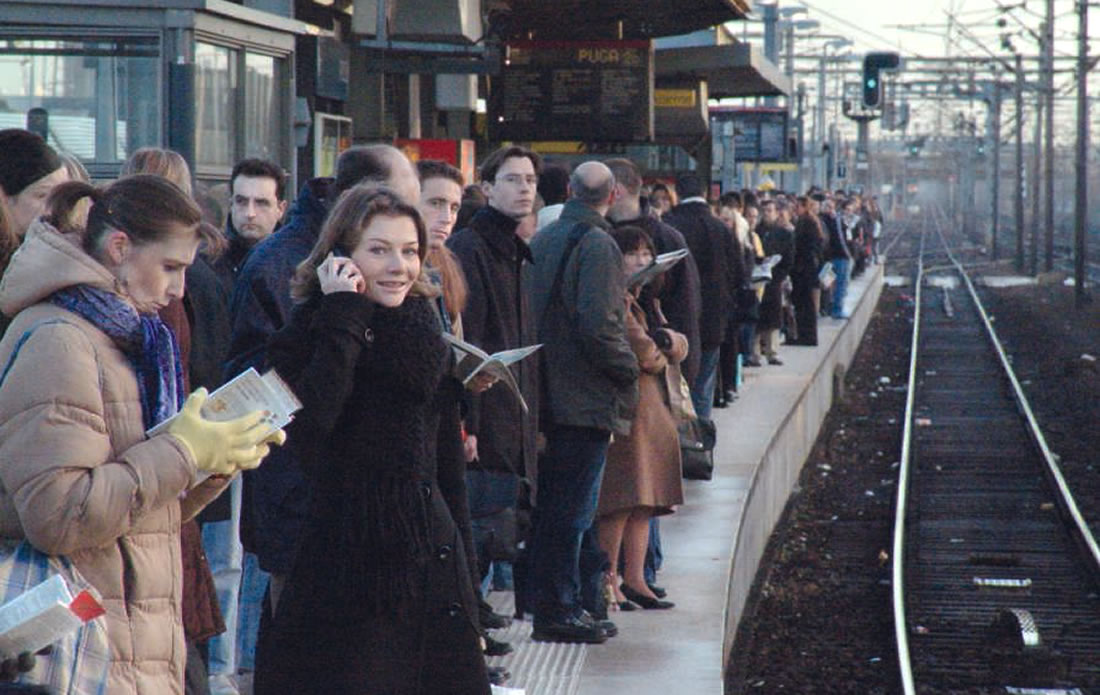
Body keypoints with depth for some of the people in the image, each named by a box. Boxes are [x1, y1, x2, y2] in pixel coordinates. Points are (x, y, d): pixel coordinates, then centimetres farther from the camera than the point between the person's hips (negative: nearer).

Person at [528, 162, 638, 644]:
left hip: (547, 395, 8)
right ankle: (558, 610, 0)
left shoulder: (541, 241, 11)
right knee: (572, 508, -3)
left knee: (555, 503, 15)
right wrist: (629, 370, -7)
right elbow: (599, 325, -22)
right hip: (588, 399, -8)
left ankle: (554, 604, 22)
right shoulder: (597, 244, -14)